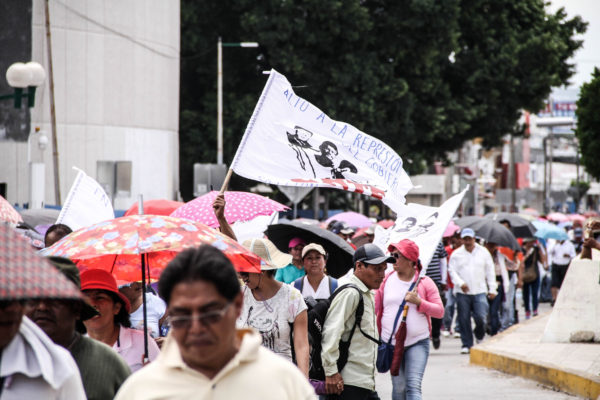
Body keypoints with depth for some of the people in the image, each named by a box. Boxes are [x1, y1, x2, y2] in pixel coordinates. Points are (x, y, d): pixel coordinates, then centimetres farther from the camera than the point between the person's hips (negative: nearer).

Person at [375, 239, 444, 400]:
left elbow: (440, 311, -1)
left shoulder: (425, 282, -1)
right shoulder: (387, 280, 5)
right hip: (391, 343, 3)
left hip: (417, 343, -2)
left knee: (413, 386, -14)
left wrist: (418, 302, -15)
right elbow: (375, 307, 10)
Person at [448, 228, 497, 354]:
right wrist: (460, 283, -14)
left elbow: (490, 271, 11)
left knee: (480, 317, -11)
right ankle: (466, 344, 9)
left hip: (479, 291, 0)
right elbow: (452, 271, 3)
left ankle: (479, 337, 18)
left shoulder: (483, 252, 8)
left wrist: (492, 289, 7)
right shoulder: (456, 254, 5)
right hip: (462, 292, 0)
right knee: (464, 320, 0)